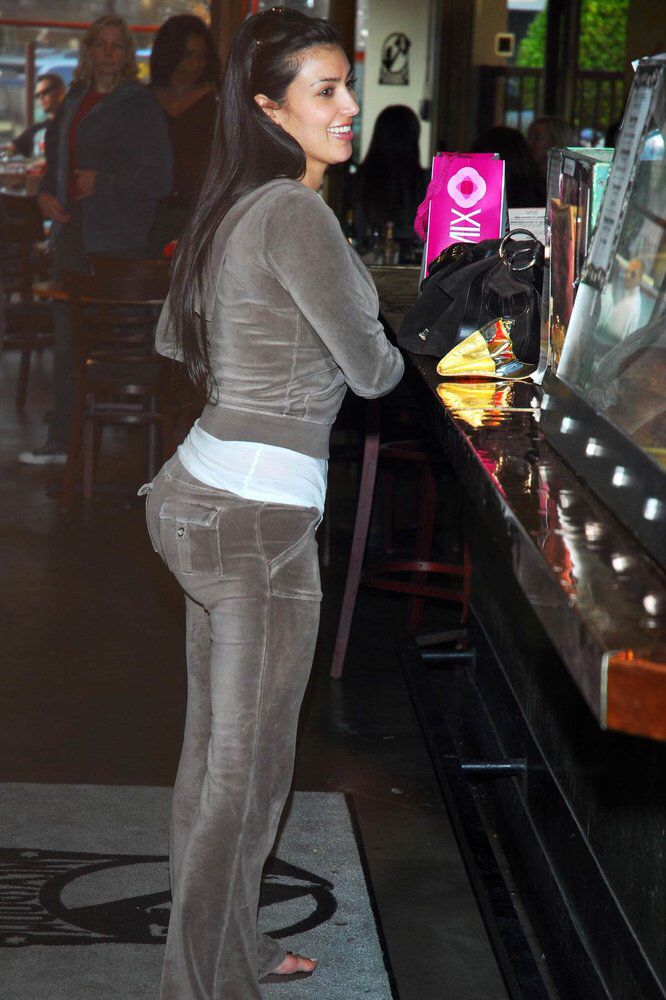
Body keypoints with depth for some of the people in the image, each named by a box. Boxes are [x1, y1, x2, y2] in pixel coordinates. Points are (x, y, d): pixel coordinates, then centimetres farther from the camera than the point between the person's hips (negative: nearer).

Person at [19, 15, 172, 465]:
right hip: (73, 232, 7)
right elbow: (57, 161, 25)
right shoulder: (75, 100, 16)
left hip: (117, 241, -7)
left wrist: (102, 181, -14)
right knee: (67, 340, 8)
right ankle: (64, 440, 14)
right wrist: (46, 193, 5)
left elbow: (159, 180, -8)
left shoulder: (140, 104, -4)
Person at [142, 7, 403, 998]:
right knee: (247, 766, 1)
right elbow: (370, 369, -11)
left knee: (216, 747, 19)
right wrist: (396, 353, 12)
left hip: (202, 494, 10)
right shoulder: (296, 214, -18)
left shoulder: (232, 208, 11)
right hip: (260, 516, -10)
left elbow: (174, 337, 24)